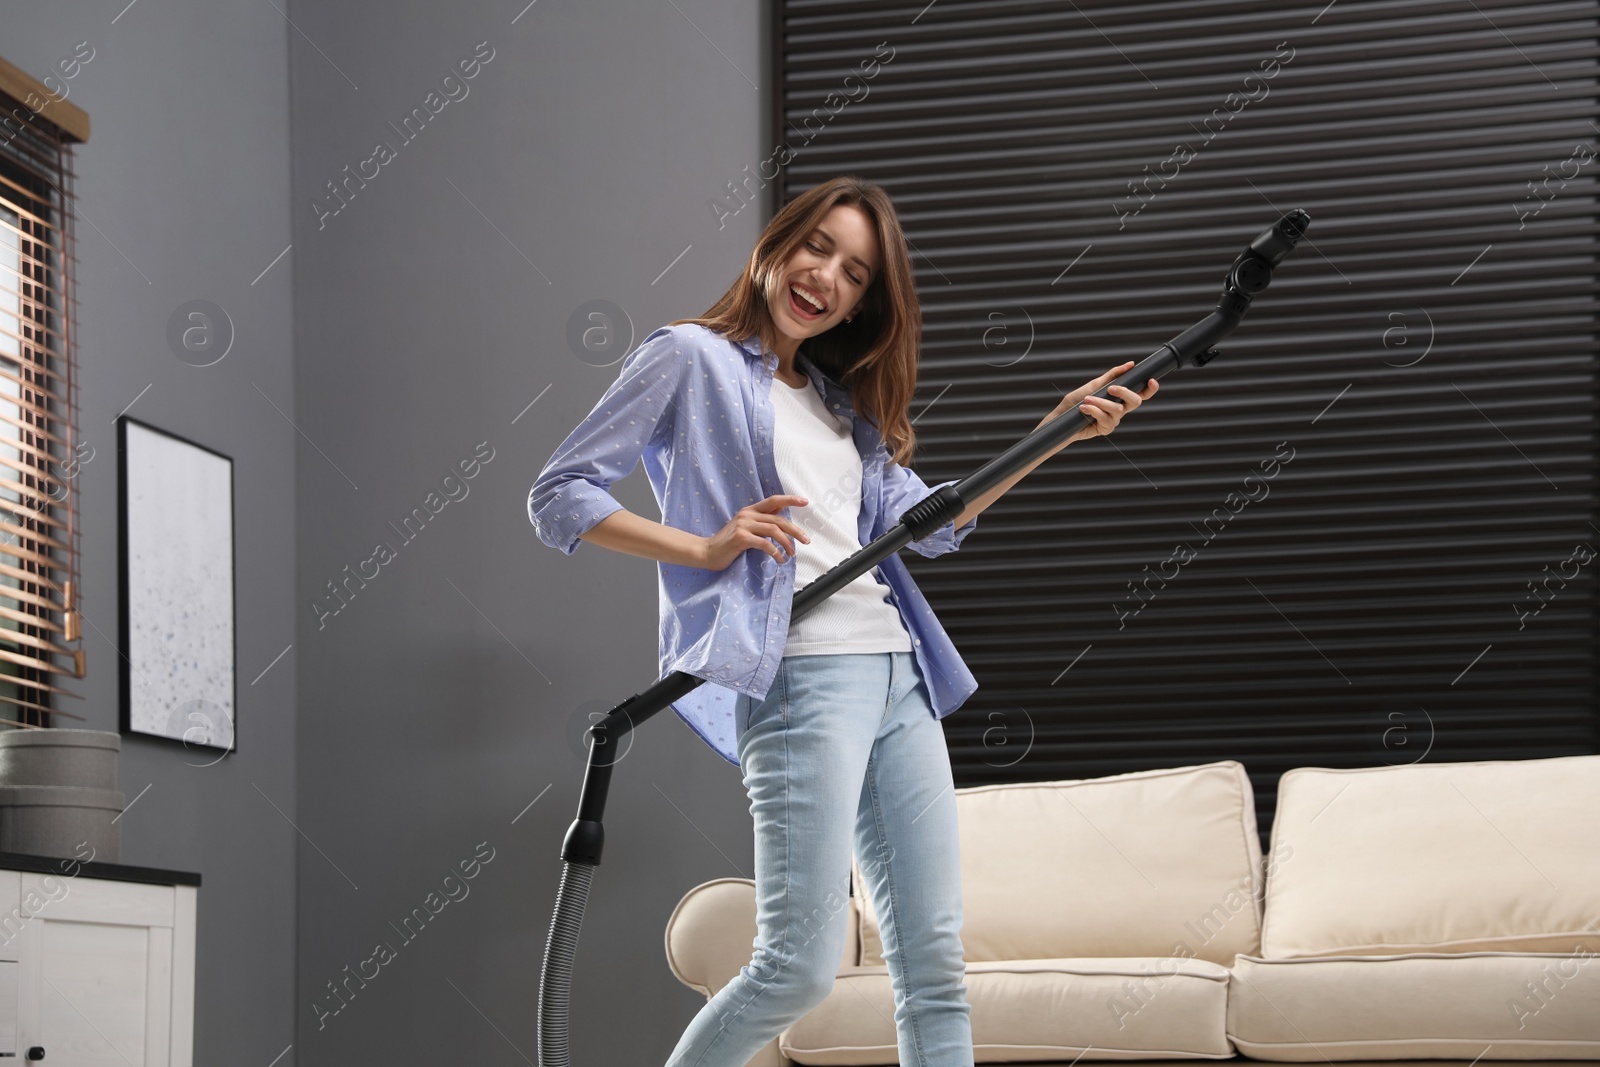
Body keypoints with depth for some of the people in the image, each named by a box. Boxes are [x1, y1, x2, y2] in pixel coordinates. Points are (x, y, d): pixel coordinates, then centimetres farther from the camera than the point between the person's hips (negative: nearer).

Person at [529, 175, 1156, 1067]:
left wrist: (1058, 431, 14)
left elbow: (928, 523, 20)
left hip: (898, 675, 7)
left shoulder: (842, 399, 24)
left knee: (936, 966, 2)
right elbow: (560, 497, 0)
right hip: (798, 677, -7)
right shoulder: (693, 358, 4)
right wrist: (705, 549, -10)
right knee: (803, 964, -15)